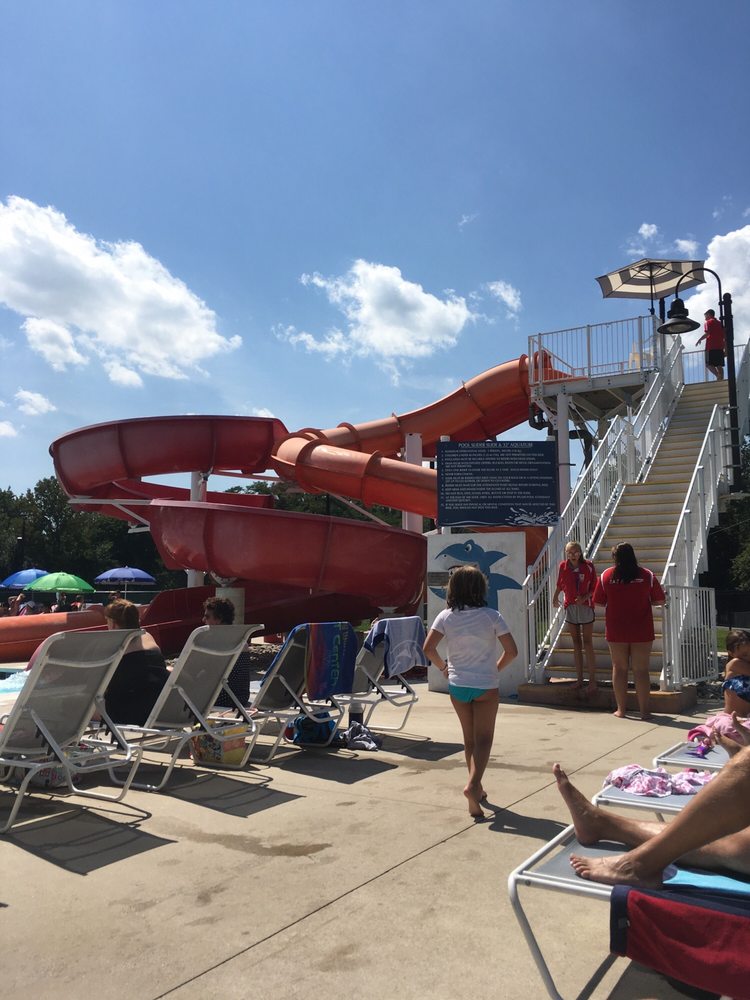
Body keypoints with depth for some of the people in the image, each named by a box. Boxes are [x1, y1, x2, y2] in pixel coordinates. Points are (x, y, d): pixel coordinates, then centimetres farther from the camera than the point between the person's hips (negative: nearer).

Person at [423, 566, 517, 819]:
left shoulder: (446, 617, -5)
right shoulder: (491, 616, -10)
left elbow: (428, 648, -11)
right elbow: (512, 651, -12)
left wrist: (443, 667, 5)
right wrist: (496, 668, 4)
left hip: (457, 686, 3)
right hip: (485, 686, -3)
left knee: (469, 738, 18)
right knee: (483, 739, 2)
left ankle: (477, 788, 27)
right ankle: (473, 785, -18)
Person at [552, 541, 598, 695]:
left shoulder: (588, 566, -9)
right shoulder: (563, 566, -1)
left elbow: (594, 587, -5)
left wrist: (585, 597, -20)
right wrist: (555, 597, 14)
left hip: (586, 606, -3)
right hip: (570, 607, 3)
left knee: (587, 644, -5)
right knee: (576, 644, 10)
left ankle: (592, 680, 0)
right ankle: (579, 679, 17)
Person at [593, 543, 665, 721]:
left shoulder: (606, 575, -5)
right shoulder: (647, 575, -6)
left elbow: (598, 602, 0)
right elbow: (660, 600, 0)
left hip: (616, 631, 1)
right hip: (642, 632, 0)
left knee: (619, 668, 10)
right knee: (641, 670, 5)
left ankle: (621, 709, 15)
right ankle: (644, 711, 8)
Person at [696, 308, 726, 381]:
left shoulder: (708, 322, 3)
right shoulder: (720, 323, 21)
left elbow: (706, 334, -13)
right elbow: (725, 337, 17)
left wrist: (699, 340, 2)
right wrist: (725, 349, 18)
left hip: (711, 348, -6)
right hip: (720, 348, 6)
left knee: (709, 364, -10)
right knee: (719, 366, 6)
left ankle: (718, 376, -30)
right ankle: (721, 378, 0)